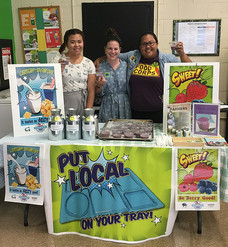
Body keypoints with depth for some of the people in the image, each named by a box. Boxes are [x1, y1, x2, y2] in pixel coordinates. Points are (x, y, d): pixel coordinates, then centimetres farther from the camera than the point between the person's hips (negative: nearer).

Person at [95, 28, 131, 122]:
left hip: (124, 107, 2)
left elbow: (129, 89, 10)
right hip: (107, 108, -1)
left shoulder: (125, 65, 5)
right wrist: (99, 85, -18)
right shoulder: (99, 67, -1)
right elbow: (97, 92, 1)